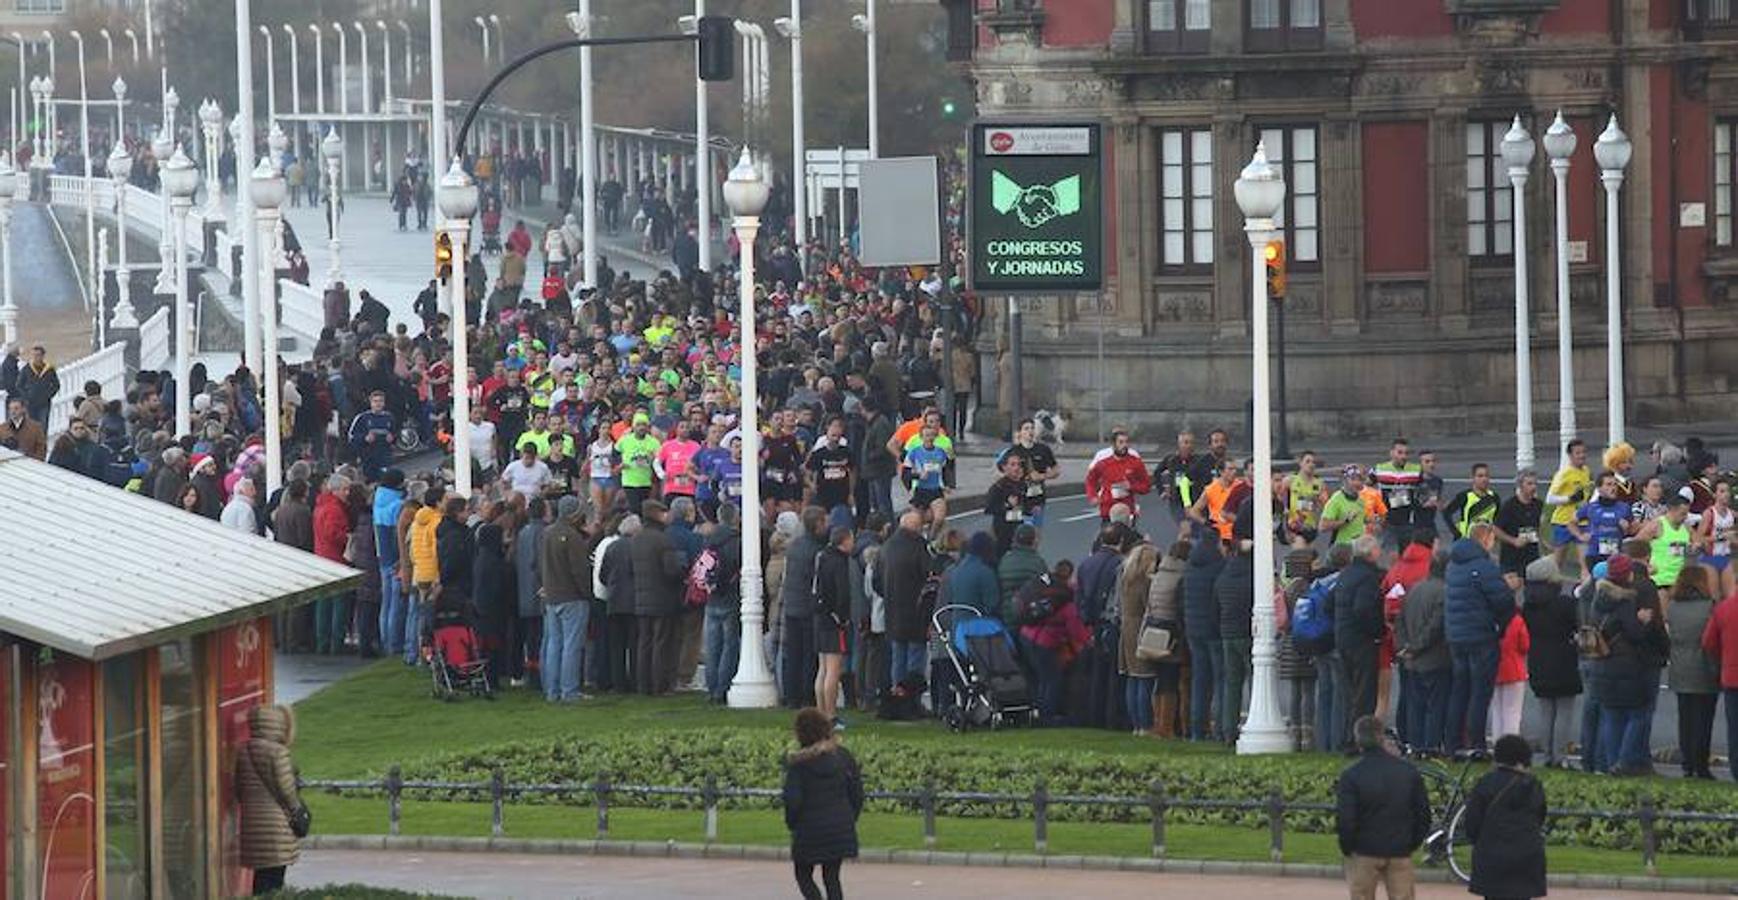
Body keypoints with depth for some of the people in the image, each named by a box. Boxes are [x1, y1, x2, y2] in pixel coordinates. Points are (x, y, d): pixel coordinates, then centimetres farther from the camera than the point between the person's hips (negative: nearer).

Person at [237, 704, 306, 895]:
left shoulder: (243, 752, 8)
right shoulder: (277, 752, -15)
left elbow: (239, 789, 13)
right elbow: (285, 787, -12)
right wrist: (297, 810, 3)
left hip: (251, 820, 7)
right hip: (277, 821, -7)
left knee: (261, 874, 12)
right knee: (274, 875, -4)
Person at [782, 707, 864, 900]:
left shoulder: (798, 763, -12)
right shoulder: (843, 756, 1)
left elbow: (792, 799, -14)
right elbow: (857, 792, 4)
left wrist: (792, 824, 3)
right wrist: (851, 818, 15)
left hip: (809, 831, -4)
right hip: (841, 829, 4)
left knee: (804, 877, 11)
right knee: (832, 878, 13)